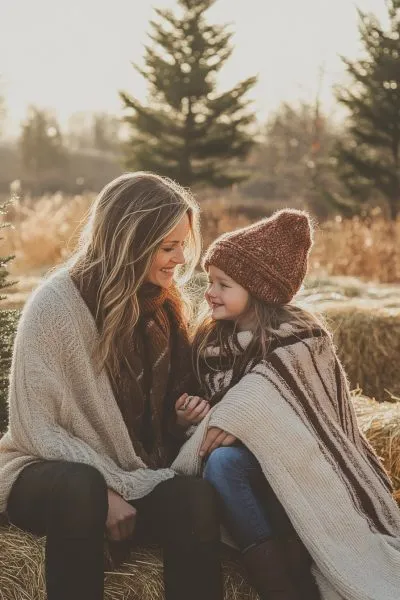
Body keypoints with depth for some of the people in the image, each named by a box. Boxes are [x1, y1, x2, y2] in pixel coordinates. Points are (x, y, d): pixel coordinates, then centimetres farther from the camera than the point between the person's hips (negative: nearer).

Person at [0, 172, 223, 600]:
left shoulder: (163, 305, 4)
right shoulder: (56, 304, -14)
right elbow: (36, 427, -14)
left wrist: (190, 411, -7)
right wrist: (103, 490, -21)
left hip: (137, 478, 4)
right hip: (53, 473, -4)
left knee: (196, 497, -28)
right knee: (79, 489, -39)